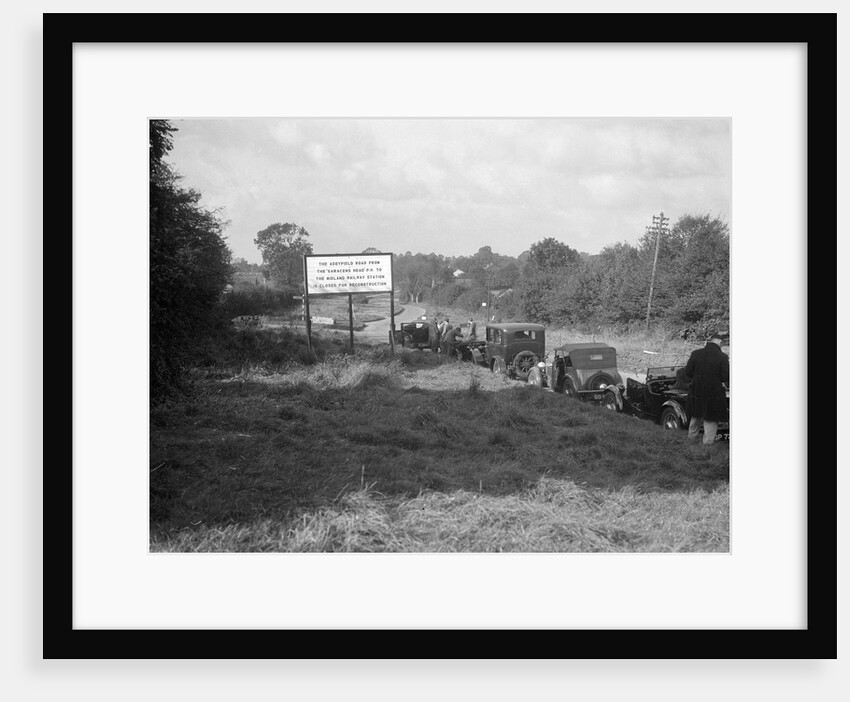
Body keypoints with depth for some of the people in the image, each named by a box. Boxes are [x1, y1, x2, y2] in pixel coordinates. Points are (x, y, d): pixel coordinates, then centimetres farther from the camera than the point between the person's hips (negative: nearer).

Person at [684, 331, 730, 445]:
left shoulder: (696, 354, -7)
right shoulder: (722, 357, -16)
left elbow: (688, 372, -1)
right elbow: (725, 377, -15)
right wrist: (724, 383, 8)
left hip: (696, 391, 4)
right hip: (714, 393, -4)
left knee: (696, 416, 24)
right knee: (710, 420, 9)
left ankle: (692, 438, 40)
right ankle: (707, 443, 13)